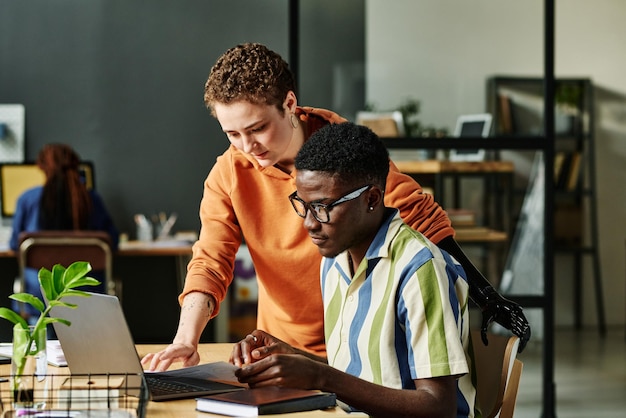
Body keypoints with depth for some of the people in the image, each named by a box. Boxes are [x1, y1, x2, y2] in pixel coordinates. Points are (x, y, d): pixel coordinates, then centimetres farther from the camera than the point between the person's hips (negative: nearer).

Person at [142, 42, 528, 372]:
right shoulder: (229, 176, -5)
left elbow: (423, 220, -7)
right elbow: (211, 263, -10)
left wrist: (485, 296, -9)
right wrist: (186, 340, -27)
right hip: (284, 350, 2)